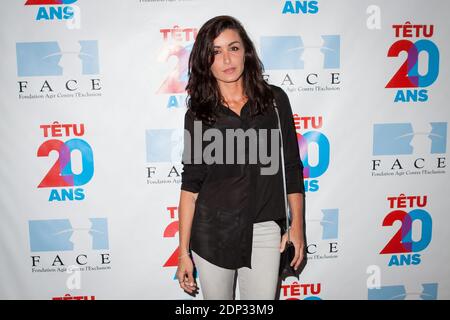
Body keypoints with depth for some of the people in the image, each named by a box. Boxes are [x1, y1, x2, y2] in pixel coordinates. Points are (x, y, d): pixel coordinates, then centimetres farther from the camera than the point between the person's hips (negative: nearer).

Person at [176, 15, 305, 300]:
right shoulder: (198, 113, -1)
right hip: (212, 232, 0)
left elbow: (291, 167, 4)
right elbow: (191, 183, -2)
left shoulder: (274, 99, 0)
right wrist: (184, 250, -2)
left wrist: (297, 226, 3)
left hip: (264, 230, 0)